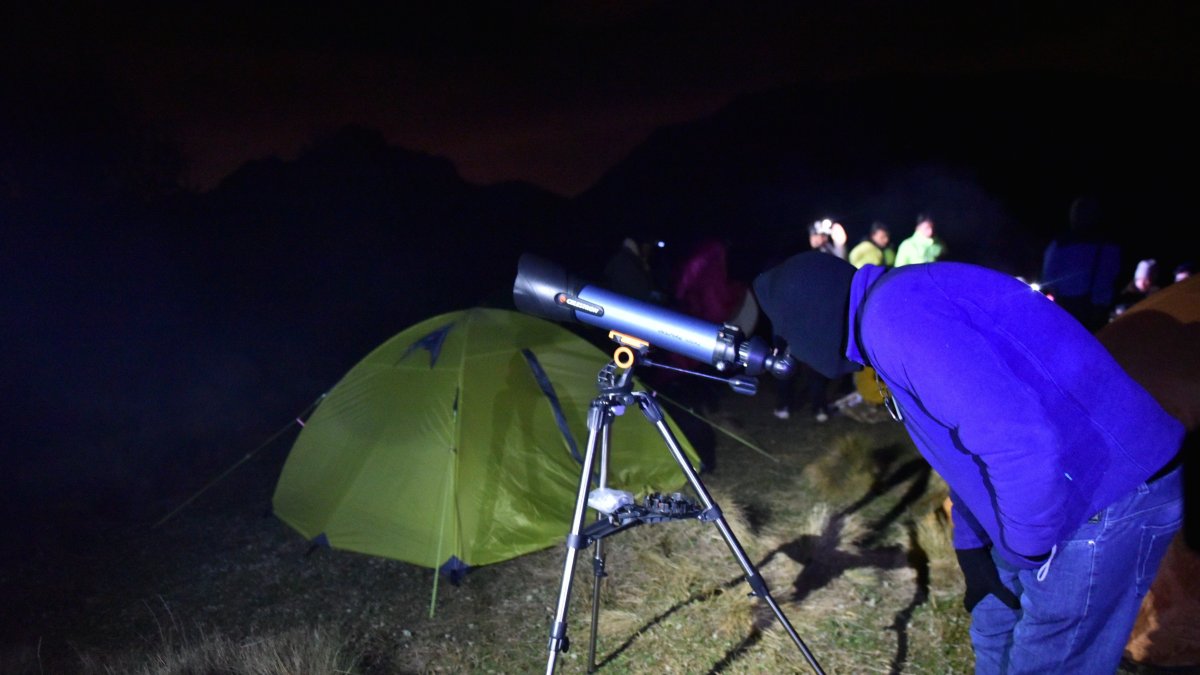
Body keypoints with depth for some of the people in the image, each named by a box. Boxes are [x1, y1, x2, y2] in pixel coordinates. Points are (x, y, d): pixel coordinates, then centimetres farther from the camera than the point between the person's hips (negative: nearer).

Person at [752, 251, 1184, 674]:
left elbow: (1020, 443, -32)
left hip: (1105, 502, -10)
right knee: (995, 635, 22)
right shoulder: (891, 315, 10)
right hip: (1055, 492, 10)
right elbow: (969, 440, 20)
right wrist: (970, 545, 18)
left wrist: (1025, 551, -15)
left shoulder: (896, 313, -23)